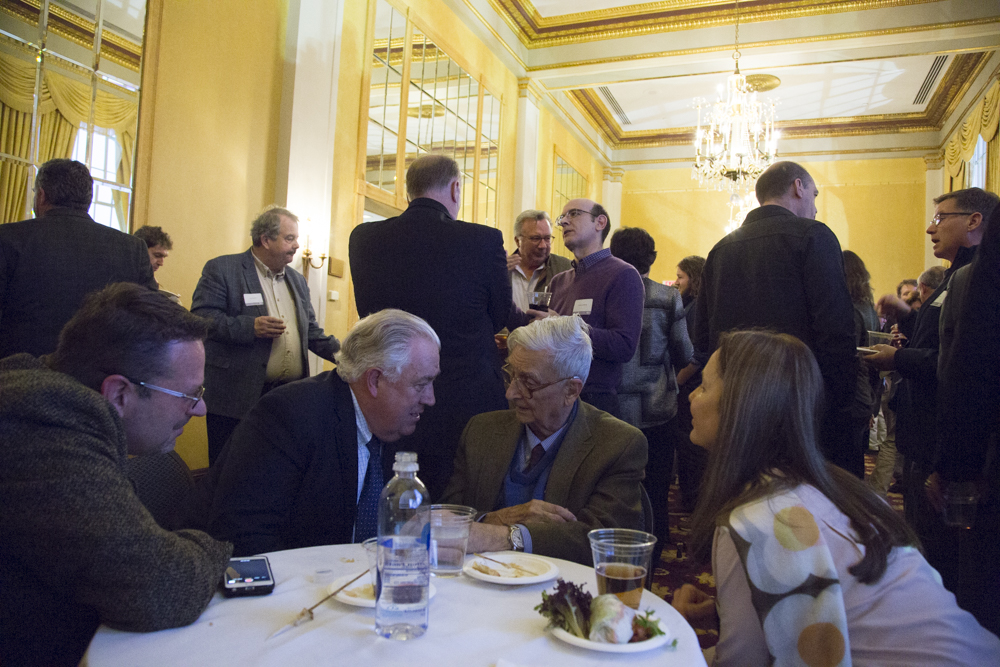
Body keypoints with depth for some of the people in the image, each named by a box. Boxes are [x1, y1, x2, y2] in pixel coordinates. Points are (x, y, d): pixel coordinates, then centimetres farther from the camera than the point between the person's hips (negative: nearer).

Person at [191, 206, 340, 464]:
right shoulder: (221, 269, -1)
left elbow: (311, 331, 21)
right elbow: (200, 317, -10)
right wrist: (249, 327, -20)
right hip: (237, 398, -5)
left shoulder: (298, 280, 19)